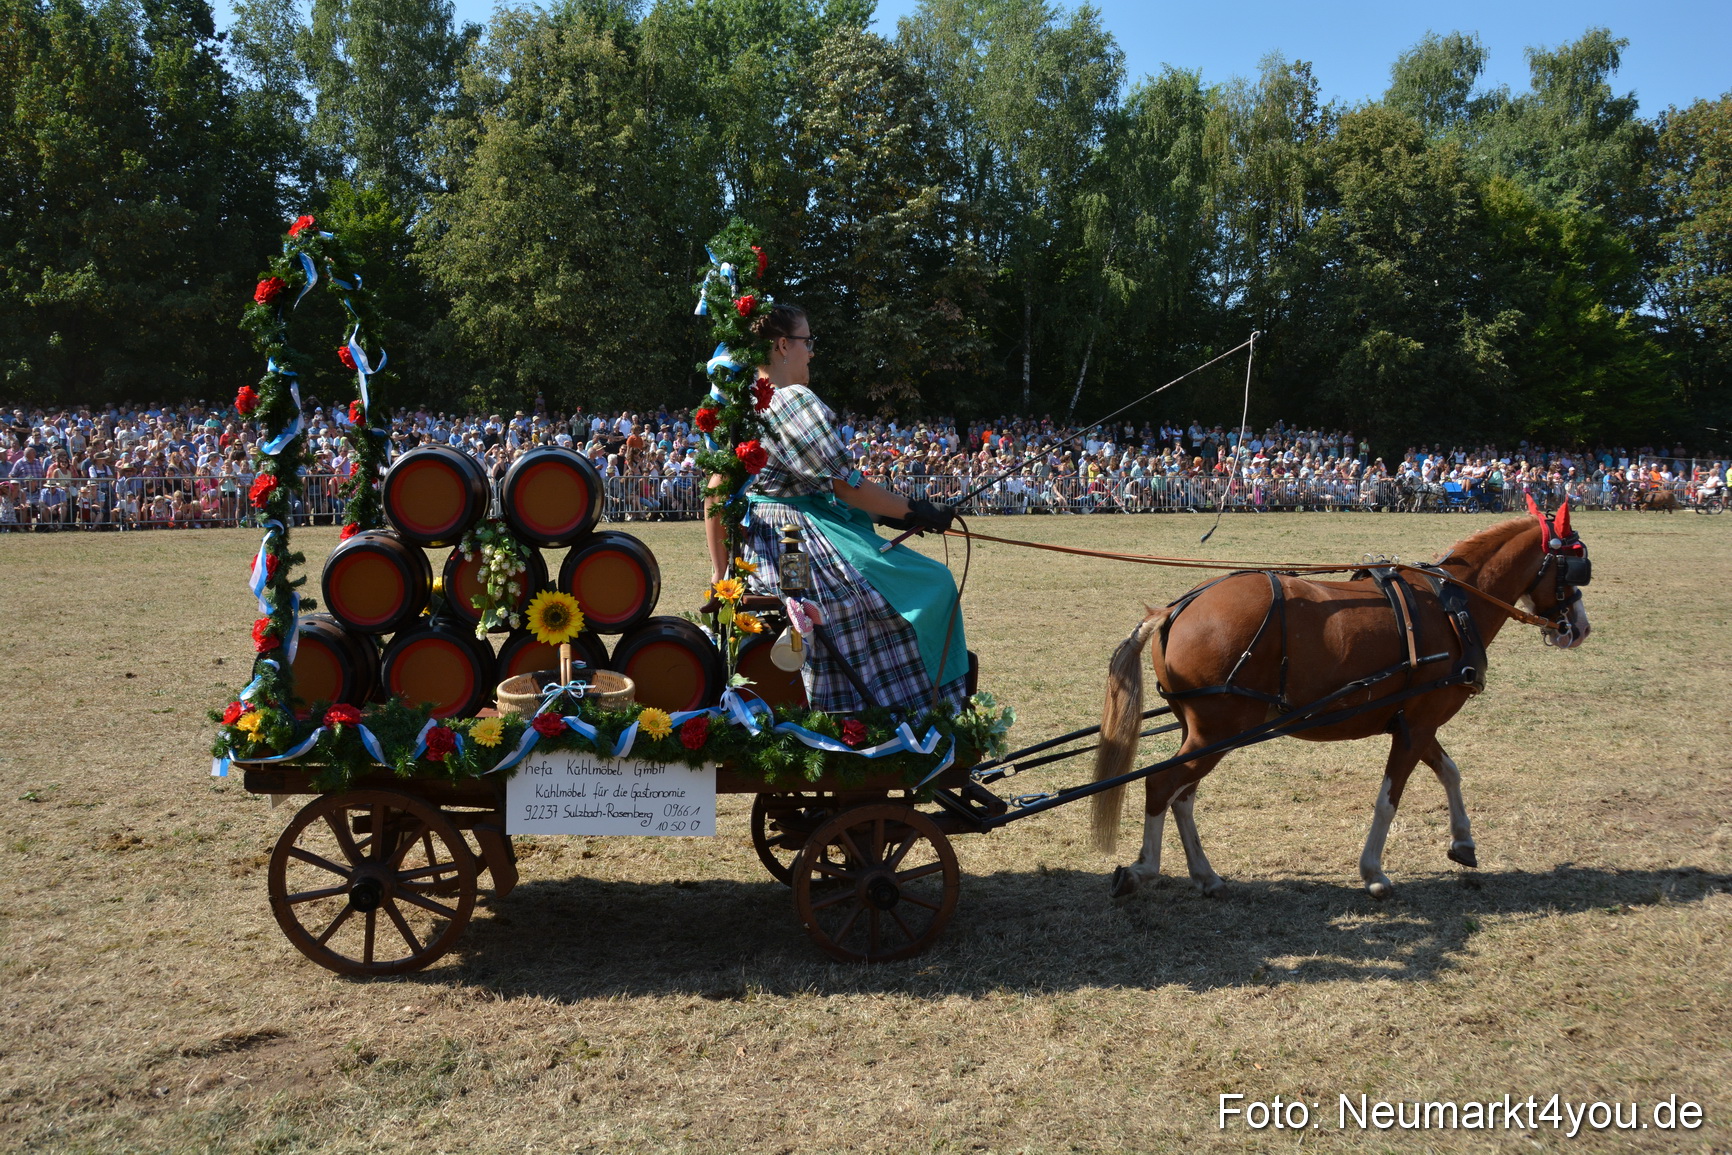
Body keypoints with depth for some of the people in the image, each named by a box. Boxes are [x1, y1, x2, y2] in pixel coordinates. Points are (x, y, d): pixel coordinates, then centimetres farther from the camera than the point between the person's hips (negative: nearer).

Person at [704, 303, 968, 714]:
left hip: (753, 555, 9)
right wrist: (915, 512, -5)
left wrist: (720, 571, 15)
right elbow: (845, 484, -15)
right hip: (805, 548, -9)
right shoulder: (795, 401, -16)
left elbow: (716, 497, 10)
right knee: (929, 583, 2)